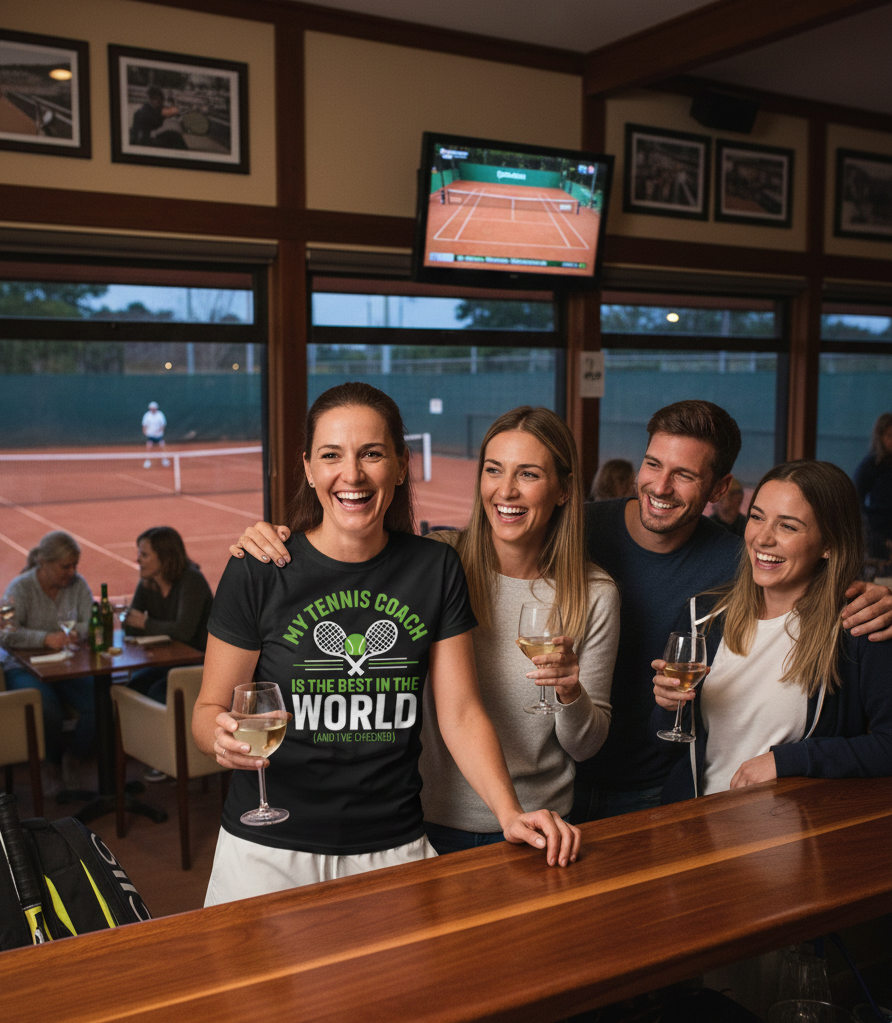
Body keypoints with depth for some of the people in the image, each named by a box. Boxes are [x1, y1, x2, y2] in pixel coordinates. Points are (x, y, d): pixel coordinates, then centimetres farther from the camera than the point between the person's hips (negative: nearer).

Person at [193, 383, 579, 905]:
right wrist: (223, 735, -25)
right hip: (270, 853, -1)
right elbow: (210, 707, -2)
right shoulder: (258, 572, -9)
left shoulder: (436, 568, -2)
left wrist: (510, 813, -13)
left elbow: (461, 712, -1)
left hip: (395, 850, 2)